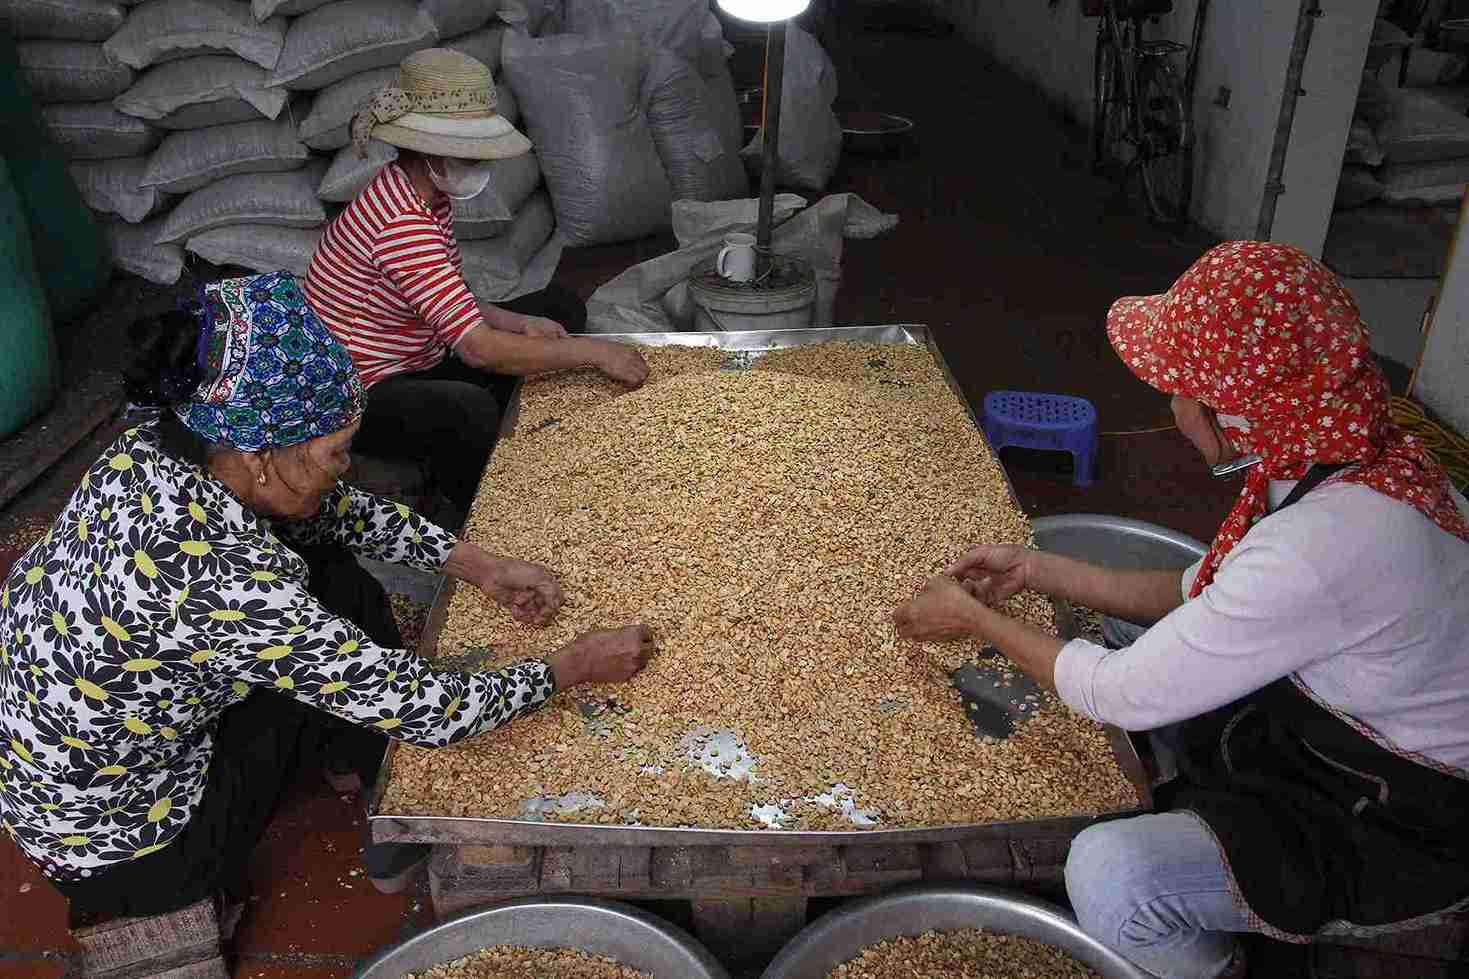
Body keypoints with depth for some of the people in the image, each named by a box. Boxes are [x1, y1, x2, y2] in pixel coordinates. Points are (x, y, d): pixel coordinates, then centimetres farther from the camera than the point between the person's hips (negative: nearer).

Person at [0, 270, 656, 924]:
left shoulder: (158, 449, -14)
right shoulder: (226, 583, -37)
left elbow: (336, 510, 3)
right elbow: (428, 712, -28)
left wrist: (477, 564, -1)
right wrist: (574, 667, -14)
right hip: (114, 850, -7)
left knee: (324, 567, 5)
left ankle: (355, 759, 25)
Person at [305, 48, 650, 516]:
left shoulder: (431, 196, 1)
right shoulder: (403, 224, -30)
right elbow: (477, 348, -35)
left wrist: (520, 323, -9)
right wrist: (594, 351, -28)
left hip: (418, 363, 10)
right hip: (362, 396, -10)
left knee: (561, 307, 12)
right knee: (468, 409, -42)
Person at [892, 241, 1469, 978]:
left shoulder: (1325, 545, -37)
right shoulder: (1351, 459, -9)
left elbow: (1127, 694, -26)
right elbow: (1199, 598, 4)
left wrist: (976, 620, -11)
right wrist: (1036, 570, 0)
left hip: (1398, 834, -9)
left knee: (1112, 869, -24)